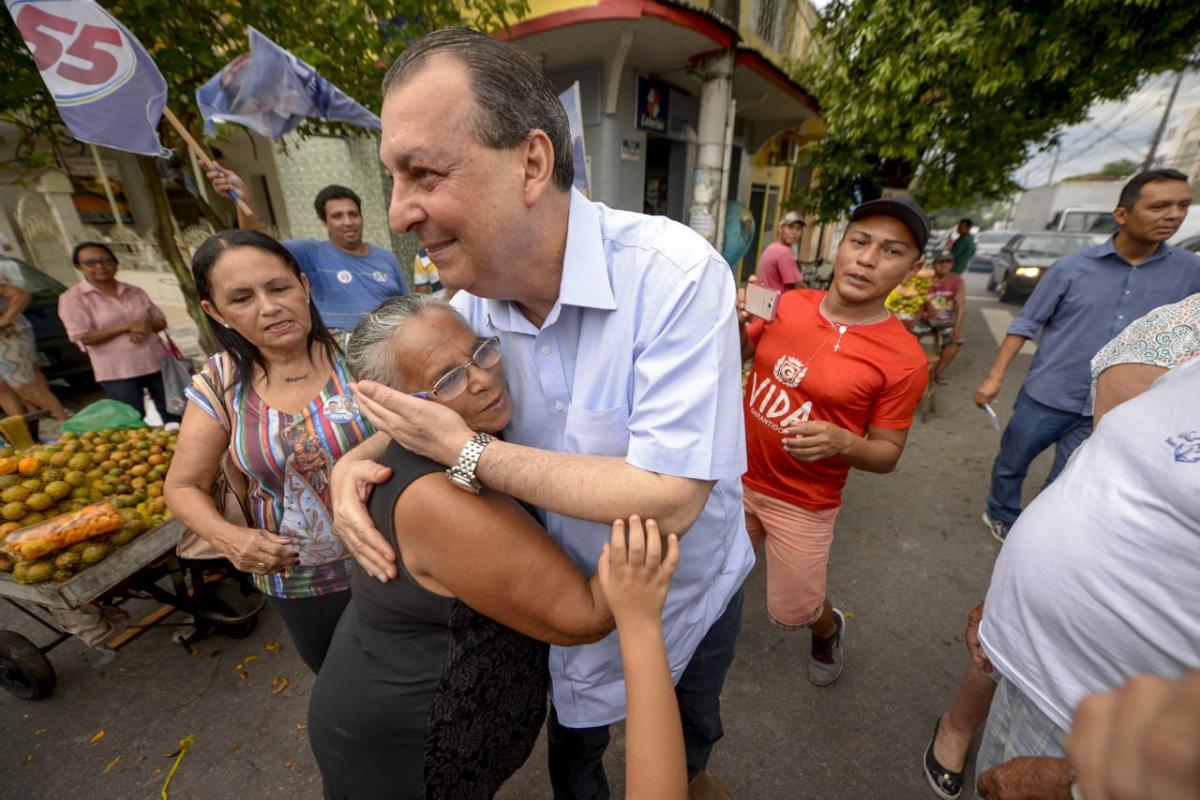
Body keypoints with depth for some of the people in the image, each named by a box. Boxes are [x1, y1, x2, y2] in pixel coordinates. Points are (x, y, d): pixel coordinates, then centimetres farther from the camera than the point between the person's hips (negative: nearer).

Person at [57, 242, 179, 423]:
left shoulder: (135, 292, 8)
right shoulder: (72, 298, -3)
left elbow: (160, 321, 11)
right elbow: (83, 338, -10)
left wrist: (147, 327, -12)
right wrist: (127, 326, -18)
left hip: (156, 363, 3)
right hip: (118, 372, -3)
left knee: (174, 416, 11)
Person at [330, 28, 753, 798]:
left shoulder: (676, 272, -33)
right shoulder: (475, 297, -14)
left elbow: (669, 498, -37)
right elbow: (429, 401, 3)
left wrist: (468, 455, -32)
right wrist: (357, 461, -18)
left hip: (693, 589, -1)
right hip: (574, 600, 3)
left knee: (691, 730, 34)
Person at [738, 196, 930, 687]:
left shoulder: (904, 359, -17)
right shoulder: (788, 305, -8)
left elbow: (888, 455, -9)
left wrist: (842, 442, -30)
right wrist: (737, 323, -15)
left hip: (803, 503, -3)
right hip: (739, 477, 4)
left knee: (790, 613, 16)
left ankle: (829, 629, 51)